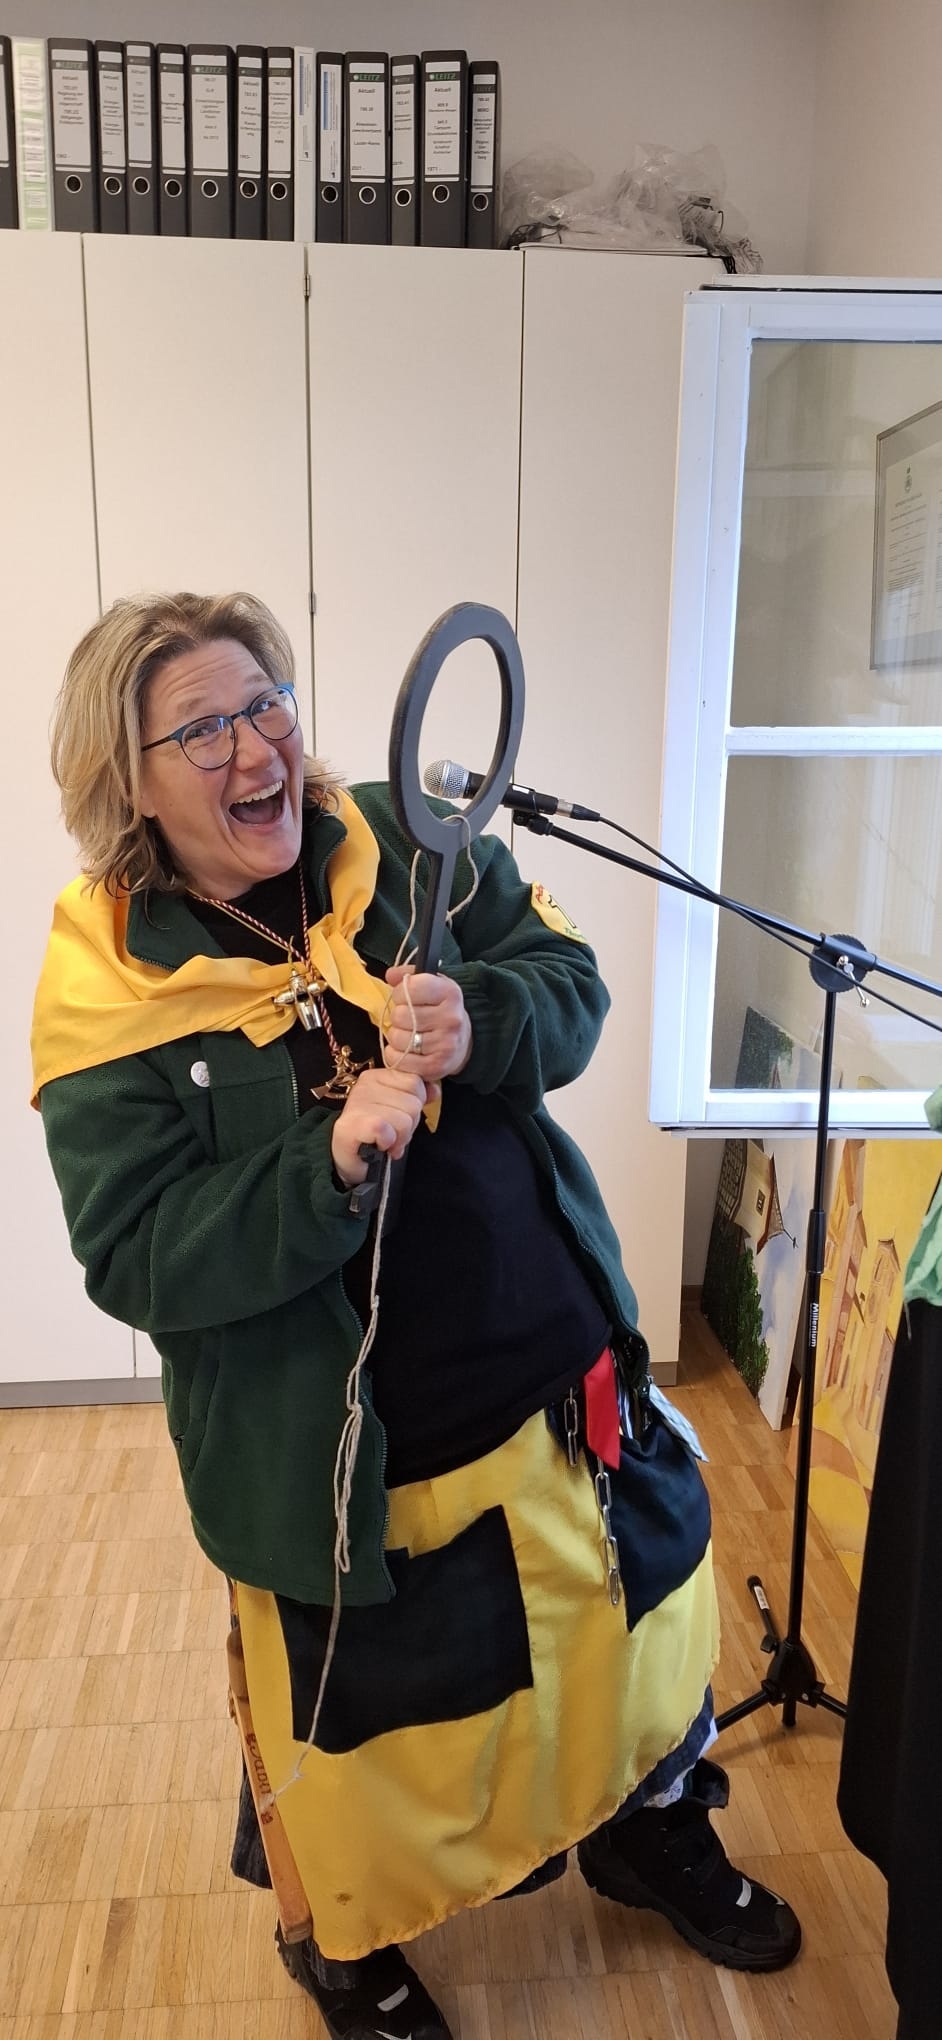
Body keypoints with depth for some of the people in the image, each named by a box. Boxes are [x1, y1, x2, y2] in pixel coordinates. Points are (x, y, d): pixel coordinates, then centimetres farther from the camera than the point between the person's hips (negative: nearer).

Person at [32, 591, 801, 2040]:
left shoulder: (406, 846, -5)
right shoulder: (107, 992, -15)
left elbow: (571, 982, -1)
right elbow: (138, 1261, -17)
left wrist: (479, 1023, -24)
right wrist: (329, 1162, -31)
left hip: (562, 1364, 5)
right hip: (344, 1447, -4)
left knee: (642, 1601, 25)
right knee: (366, 1710, 18)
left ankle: (651, 1832, 58)